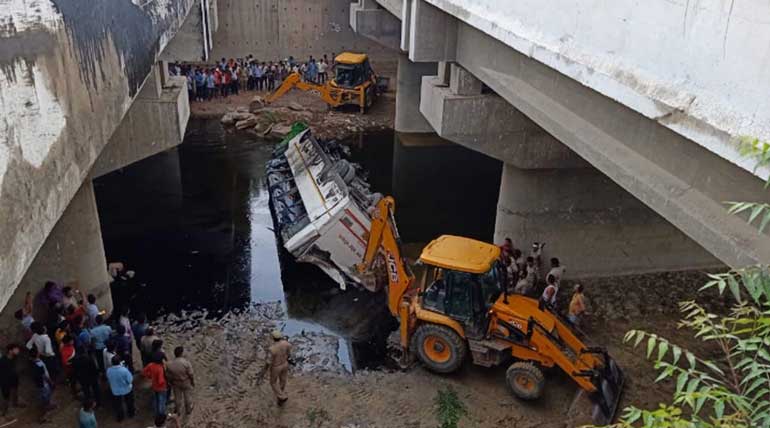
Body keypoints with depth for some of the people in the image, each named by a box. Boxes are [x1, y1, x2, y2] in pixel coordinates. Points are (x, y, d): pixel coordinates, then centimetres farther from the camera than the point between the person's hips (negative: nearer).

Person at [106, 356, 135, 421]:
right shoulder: (124, 370, -32)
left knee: (118, 404, 26)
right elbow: (130, 380, -21)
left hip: (115, 391, 2)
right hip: (126, 389, -2)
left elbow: (108, 380, -4)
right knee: (129, 402, 27)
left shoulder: (108, 370, -22)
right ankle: (131, 413, 48)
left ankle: (120, 417, 45)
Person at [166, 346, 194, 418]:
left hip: (176, 383, 2)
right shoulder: (186, 363, -31)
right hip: (186, 383, -2)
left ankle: (179, 412, 42)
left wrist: (170, 383, 10)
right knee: (188, 397, 22)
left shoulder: (169, 364, -21)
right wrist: (193, 382, -2)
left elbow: (168, 376, -8)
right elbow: (191, 374, -20)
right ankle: (188, 411, 42)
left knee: (178, 398, 23)